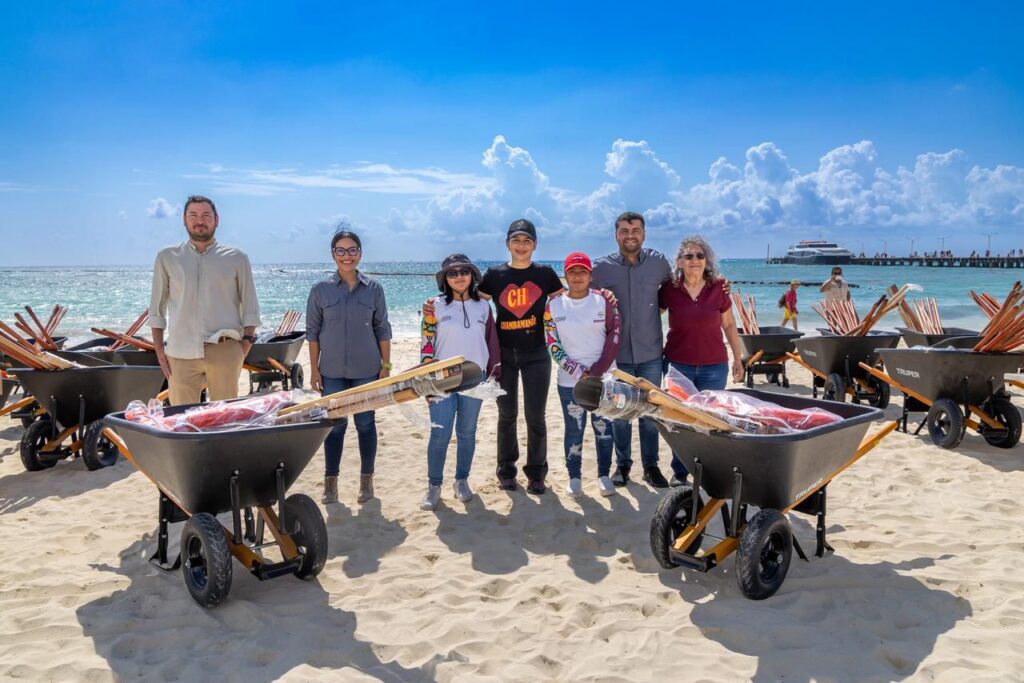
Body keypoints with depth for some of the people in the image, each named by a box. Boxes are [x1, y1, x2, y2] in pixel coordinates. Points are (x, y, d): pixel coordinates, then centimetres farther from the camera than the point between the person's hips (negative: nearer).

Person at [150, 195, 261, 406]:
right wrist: (159, 349, 5)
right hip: (181, 351, 1)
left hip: (224, 349, -1)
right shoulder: (167, 257, 12)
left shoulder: (236, 258, 10)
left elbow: (250, 307, 10)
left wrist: (246, 342, -3)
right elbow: (157, 308, 13)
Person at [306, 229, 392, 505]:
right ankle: (330, 481, 17)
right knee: (335, 424, 5)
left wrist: (386, 365, 1)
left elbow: (383, 330, 4)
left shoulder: (373, 289, 1)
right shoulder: (321, 290, -1)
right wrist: (314, 370, 0)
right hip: (332, 371, 0)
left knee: (366, 423, 7)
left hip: (367, 370, 0)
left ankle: (366, 479, 21)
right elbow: (312, 332, 2)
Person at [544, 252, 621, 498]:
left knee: (603, 427, 5)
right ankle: (574, 477, 16)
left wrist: (596, 371, -9)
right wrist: (579, 372, -8)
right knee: (574, 430, 4)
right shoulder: (554, 306, 1)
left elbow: (614, 338, -2)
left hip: (604, 378, 0)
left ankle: (604, 475, 19)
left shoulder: (605, 301, -1)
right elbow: (553, 345, 0)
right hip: (570, 381, 0)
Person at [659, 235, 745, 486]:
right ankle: (680, 473, 19)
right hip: (678, 364, 0)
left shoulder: (718, 289, -3)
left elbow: (729, 325, 8)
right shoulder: (669, 289, -5)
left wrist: (738, 359, 10)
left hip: (714, 366, 0)